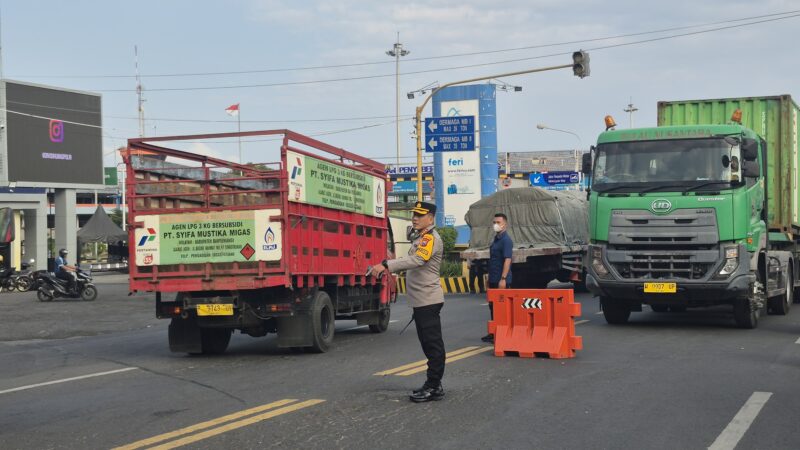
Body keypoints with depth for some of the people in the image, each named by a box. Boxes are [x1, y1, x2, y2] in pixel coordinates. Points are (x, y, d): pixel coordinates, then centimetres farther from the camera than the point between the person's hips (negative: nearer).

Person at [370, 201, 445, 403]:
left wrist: (386, 265, -36)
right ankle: (433, 385, 21)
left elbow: (416, 260, -30)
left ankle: (433, 388, -5)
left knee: (433, 344, -7)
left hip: (428, 300, -10)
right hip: (421, 301, 10)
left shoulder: (431, 238, -14)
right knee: (428, 343, 14)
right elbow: (411, 262, 25)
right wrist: (388, 268, 14)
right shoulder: (419, 238, 19)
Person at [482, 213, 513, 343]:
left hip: (501, 281, -9)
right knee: (493, 307, 14)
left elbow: (507, 260, -21)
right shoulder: (496, 239, 15)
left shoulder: (506, 240, -14)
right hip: (493, 280, 9)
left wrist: (503, 279, -27)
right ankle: (494, 333, 22)